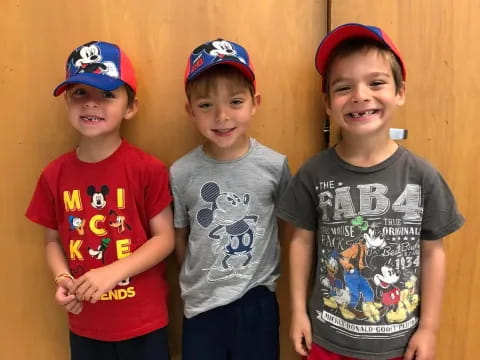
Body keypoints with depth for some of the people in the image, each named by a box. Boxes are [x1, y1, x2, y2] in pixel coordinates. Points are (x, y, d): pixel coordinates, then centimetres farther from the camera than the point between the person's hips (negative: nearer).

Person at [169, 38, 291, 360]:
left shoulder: (275, 165, -12)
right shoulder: (181, 173, -10)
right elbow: (180, 237, 3)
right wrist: (197, 283, 6)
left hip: (257, 302, 0)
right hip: (201, 305, 1)